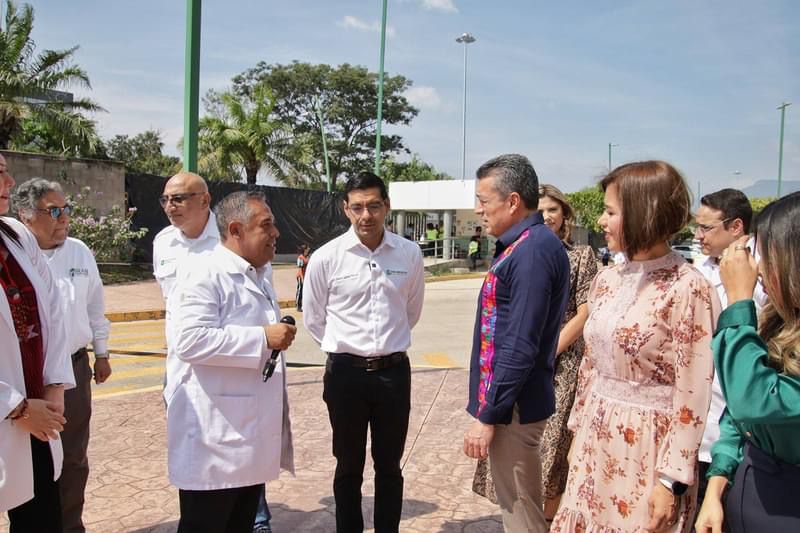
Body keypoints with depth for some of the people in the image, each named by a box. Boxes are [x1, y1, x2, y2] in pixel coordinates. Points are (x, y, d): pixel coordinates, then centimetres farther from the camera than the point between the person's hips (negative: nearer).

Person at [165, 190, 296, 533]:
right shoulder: (203, 274, -14)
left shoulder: (259, 276, 17)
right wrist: (263, 338, -23)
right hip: (215, 436, -9)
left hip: (252, 434, 9)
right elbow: (191, 340, -27)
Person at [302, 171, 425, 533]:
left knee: (389, 467, 16)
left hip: (394, 371, 1)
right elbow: (313, 319, 5)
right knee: (349, 467, 14)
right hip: (346, 373, -1)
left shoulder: (410, 254, -3)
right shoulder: (326, 258, -8)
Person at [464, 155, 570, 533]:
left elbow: (519, 348, -25)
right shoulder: (524, 245, 10)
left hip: (512, 406, -10)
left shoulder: (534, 249, -21)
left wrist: (487, 416, -19)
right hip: (511, 402, 10)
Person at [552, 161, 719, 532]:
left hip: (647, 449, -6)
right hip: (597, 440, 6)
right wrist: (578, 433, 14)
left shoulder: (687, 289, -16)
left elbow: (692, 397, -15)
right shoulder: (607, 280, 4)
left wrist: (671, 480, -14)